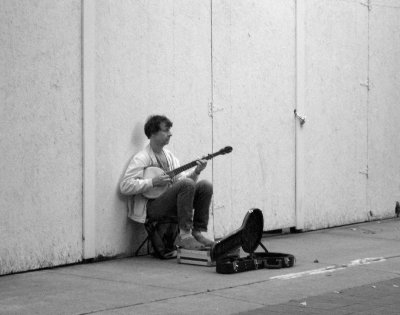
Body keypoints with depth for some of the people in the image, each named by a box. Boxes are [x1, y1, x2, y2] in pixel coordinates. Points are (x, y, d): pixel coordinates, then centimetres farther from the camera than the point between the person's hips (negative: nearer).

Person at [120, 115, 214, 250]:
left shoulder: (169, 155, 16)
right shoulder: (141, 158, -9)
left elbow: (180, 178, 14)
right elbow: (125, 186, -18)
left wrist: (196, 172, -3)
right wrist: (153, 182, -21)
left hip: (171, 202, 8)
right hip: (151, 206, -8)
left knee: (205, 185, -8)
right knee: (187, 184, -28)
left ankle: (199, 232, -7)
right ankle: (184, 235, -25)